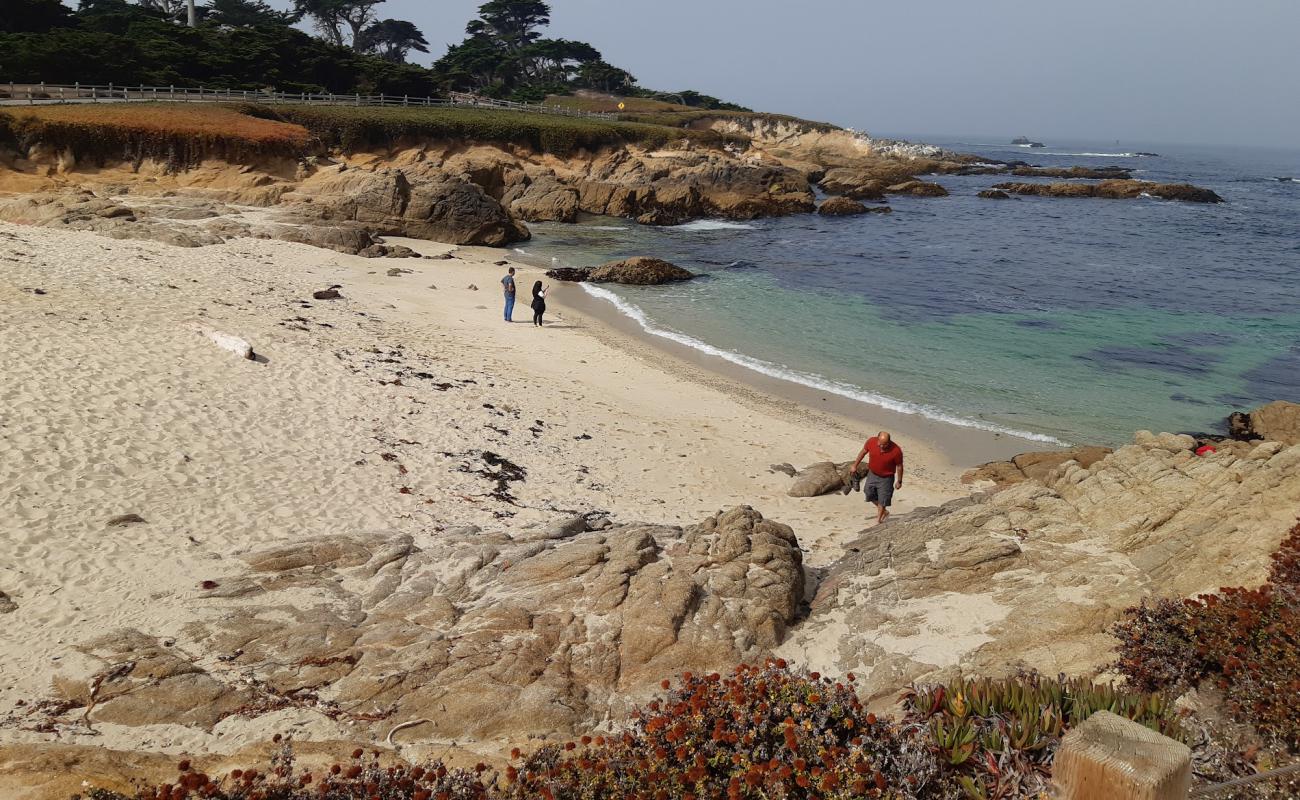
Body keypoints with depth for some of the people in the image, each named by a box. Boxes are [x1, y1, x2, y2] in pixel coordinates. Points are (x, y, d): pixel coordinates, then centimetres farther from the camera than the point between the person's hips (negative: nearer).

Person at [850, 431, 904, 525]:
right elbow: (863, 452, -2)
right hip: (872, 474, 4)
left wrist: (899, 481, -5)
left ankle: (878, 520, 24)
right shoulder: (871, 441, -22)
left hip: (886, 478, -4)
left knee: (882, 500, 4)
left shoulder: (896, 450, -30)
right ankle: (884, 511, 39)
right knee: (870, 494, 15)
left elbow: (899, 466, -14)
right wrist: (855, 466, 6)